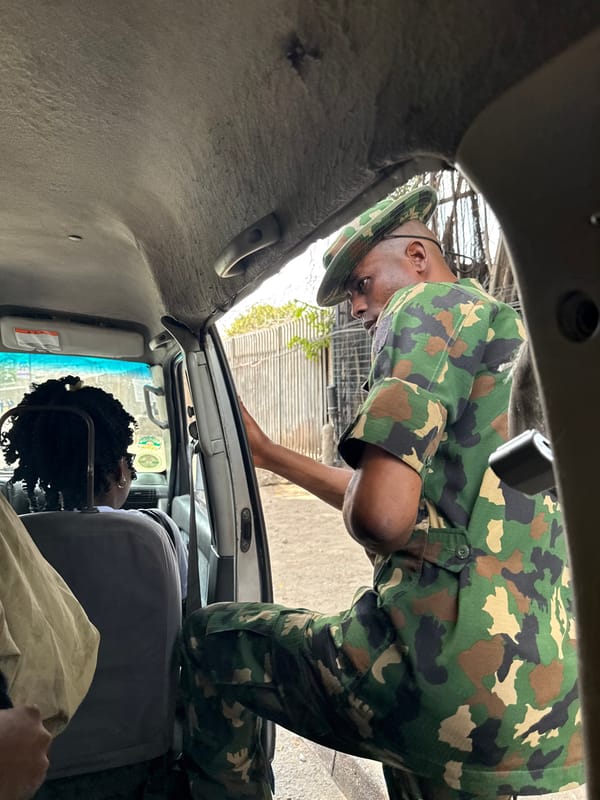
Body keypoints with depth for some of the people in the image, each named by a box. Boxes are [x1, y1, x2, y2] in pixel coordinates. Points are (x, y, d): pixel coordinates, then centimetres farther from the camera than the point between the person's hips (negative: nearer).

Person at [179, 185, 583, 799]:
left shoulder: (431, 303, -7)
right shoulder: (509, 327, 22)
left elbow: (379, 515, -24)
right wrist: (265, 451, 28)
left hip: (457, 674, -9)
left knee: (209, 638, 9)